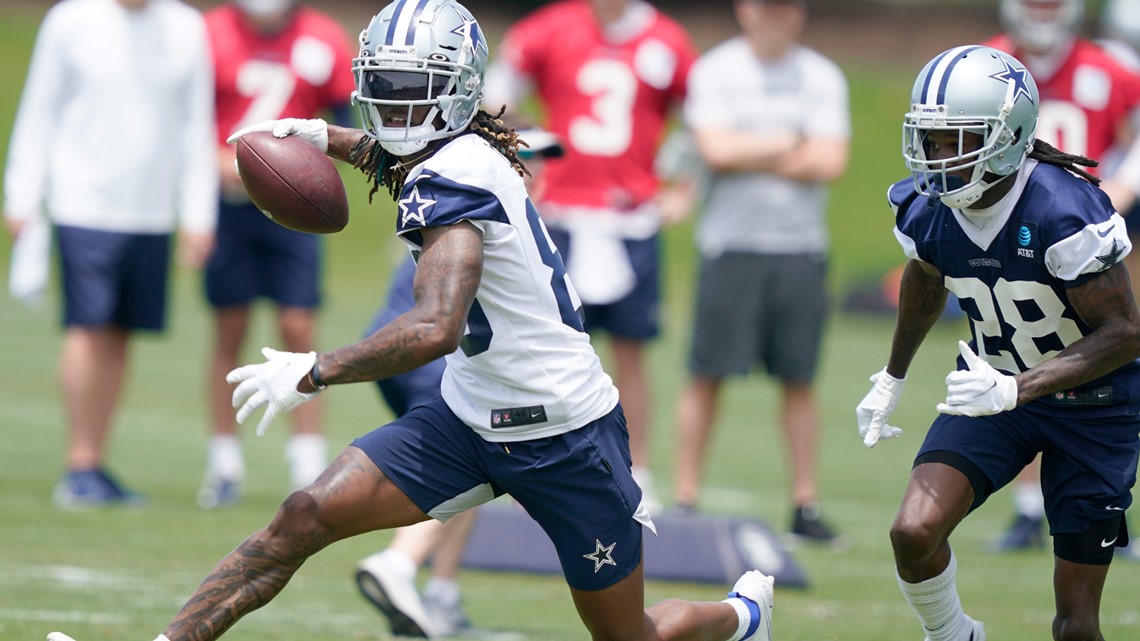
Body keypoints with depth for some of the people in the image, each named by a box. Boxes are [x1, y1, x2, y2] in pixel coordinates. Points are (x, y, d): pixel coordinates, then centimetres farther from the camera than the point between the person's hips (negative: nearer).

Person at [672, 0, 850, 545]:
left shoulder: (822, 78, 7)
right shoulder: (714, 71, 0)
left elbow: (830, 163, -5)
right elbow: (717, 150, -13)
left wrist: (752, 155, -8)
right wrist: (791, 143, -6)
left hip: (801, 249, 2)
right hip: (731, 245, -2)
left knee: (799, 378, 4)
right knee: (708, 374, -3)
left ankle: (805, 504, 9)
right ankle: (686, 497, 4)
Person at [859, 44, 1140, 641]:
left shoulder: (1064, 210, -30)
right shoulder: (926, 210, -11)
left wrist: (1017, 389, -36)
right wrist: (891, 379, 24)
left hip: (1091, 404, -4)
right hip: (996, 388, 4)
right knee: (914, 531, -18)